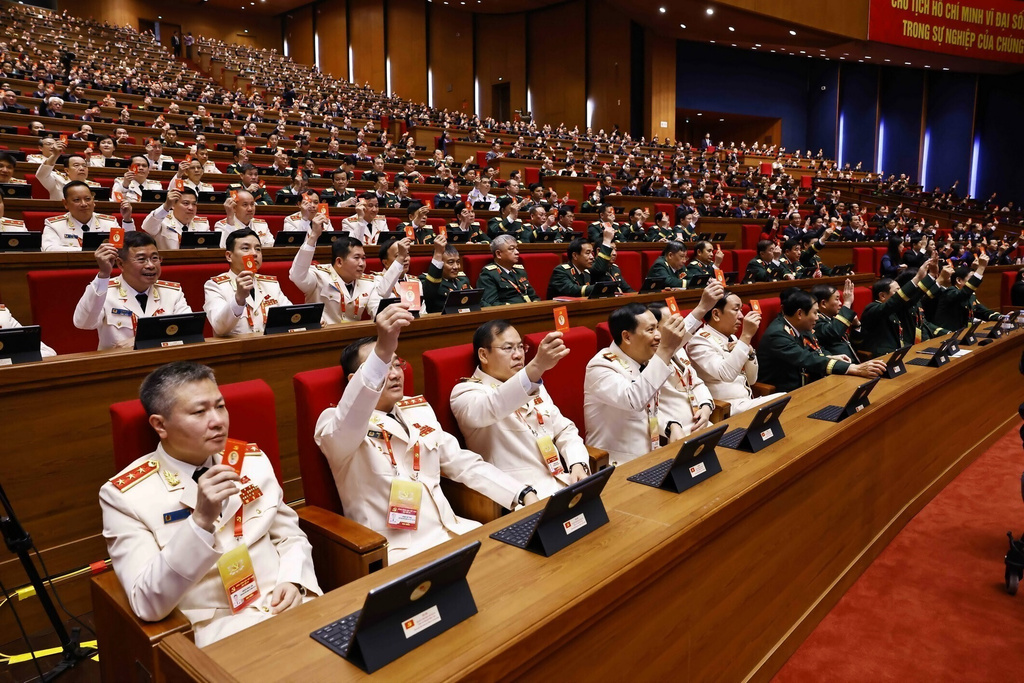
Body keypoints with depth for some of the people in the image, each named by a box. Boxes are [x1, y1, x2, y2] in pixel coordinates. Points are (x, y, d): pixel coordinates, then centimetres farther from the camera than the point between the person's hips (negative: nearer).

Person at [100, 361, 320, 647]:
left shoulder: (252, 459, 7)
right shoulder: (125, 494, -6)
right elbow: (147, 605, -14)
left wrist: (293, 581, -6)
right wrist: (201, 520, -26)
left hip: (288, 605, 4)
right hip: (219, 628, -4)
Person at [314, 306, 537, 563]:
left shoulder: (419, 411, 15)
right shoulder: (336, 423, -4)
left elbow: (465, 463, 16)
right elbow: (347, 428, -29)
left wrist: (524, 494, 3)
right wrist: (381, 352, -44)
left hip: (450, 532, 7)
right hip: (397, 550, -6)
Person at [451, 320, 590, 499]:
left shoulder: (534, 386, 19)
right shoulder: (466, 392, -5)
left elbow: (564, 429, 18)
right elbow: (490, 409, -28)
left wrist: (578, 464, -3)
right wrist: (536, 367, -43)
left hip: (563, 484, 7)